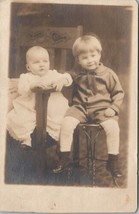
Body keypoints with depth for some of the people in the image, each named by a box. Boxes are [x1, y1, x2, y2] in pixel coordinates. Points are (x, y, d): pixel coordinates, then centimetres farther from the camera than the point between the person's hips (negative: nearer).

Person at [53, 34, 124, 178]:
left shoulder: (108, 74, 1)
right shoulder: (76, 73, 5)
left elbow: (119, 93, 6)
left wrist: (113, 108, -7)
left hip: (102, 108, -1)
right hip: (80, 108, 2)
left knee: (113, 127, -28)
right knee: (66, 123, -25)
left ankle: (112, 162, -10)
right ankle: (64, 158, -7)